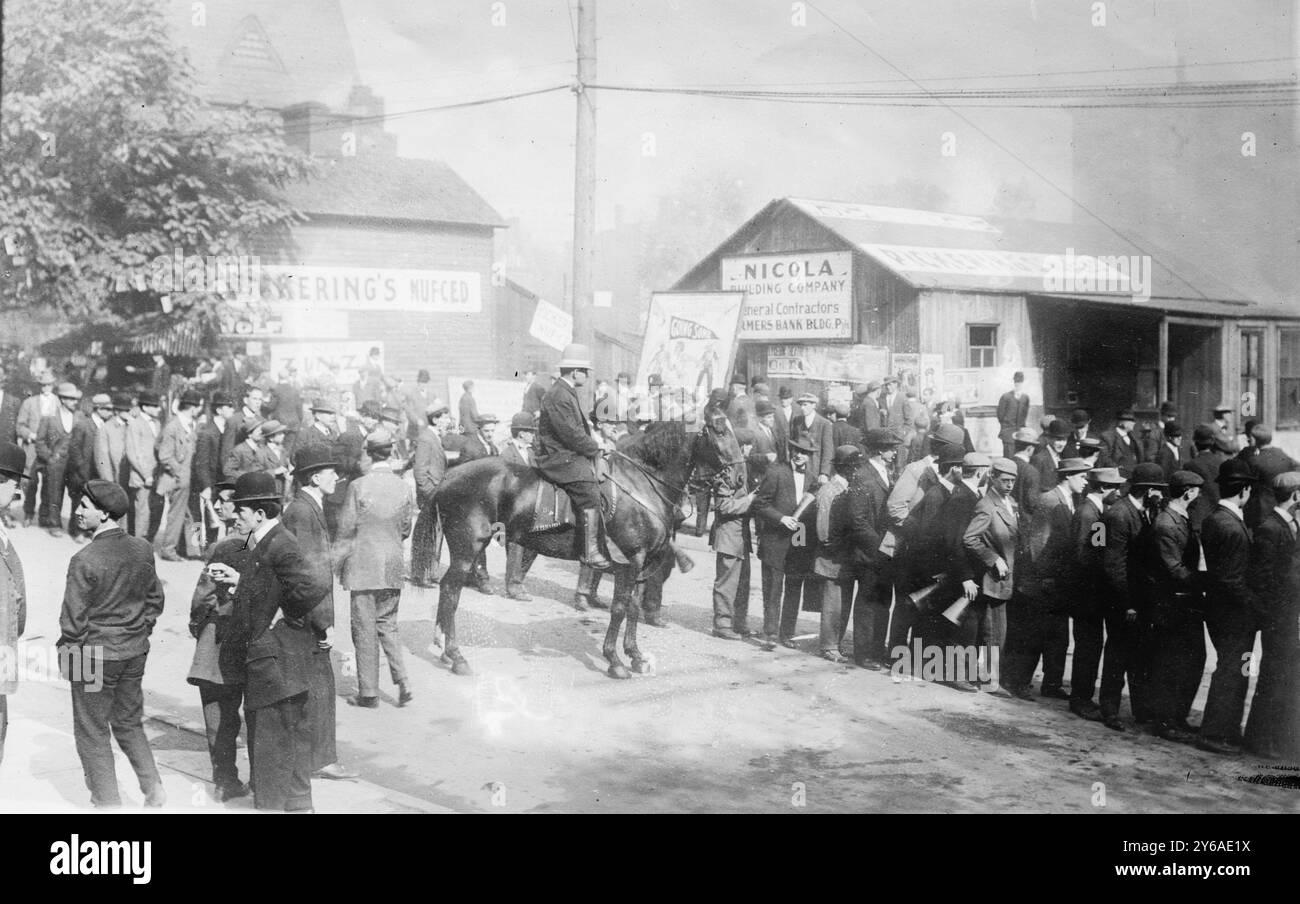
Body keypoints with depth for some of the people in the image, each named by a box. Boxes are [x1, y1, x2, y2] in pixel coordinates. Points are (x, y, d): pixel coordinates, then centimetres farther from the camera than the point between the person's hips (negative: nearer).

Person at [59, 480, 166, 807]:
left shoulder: (85, 560, -20)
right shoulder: (142, 550, -3)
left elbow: (73, 616, -14)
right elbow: (155, 598, 9)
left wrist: (66, 652, 0)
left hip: (96, 656, -6)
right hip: (135, 652, 6)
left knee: (92, 732, 9)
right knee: (129, 723, 22)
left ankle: (108, 801, 14)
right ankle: (154, 790, 17)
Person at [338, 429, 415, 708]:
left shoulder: (358, 486, -13)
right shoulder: (405, 488, -1)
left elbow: (346, 529, -8)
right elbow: (405, 530, 8)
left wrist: (340, 566, 4)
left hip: (363, 564, -4)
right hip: (393, 566, 4)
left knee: (365, 629, 4)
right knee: (387, 625, 16)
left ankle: (369, 693, 9)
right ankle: (402, 682, 3)